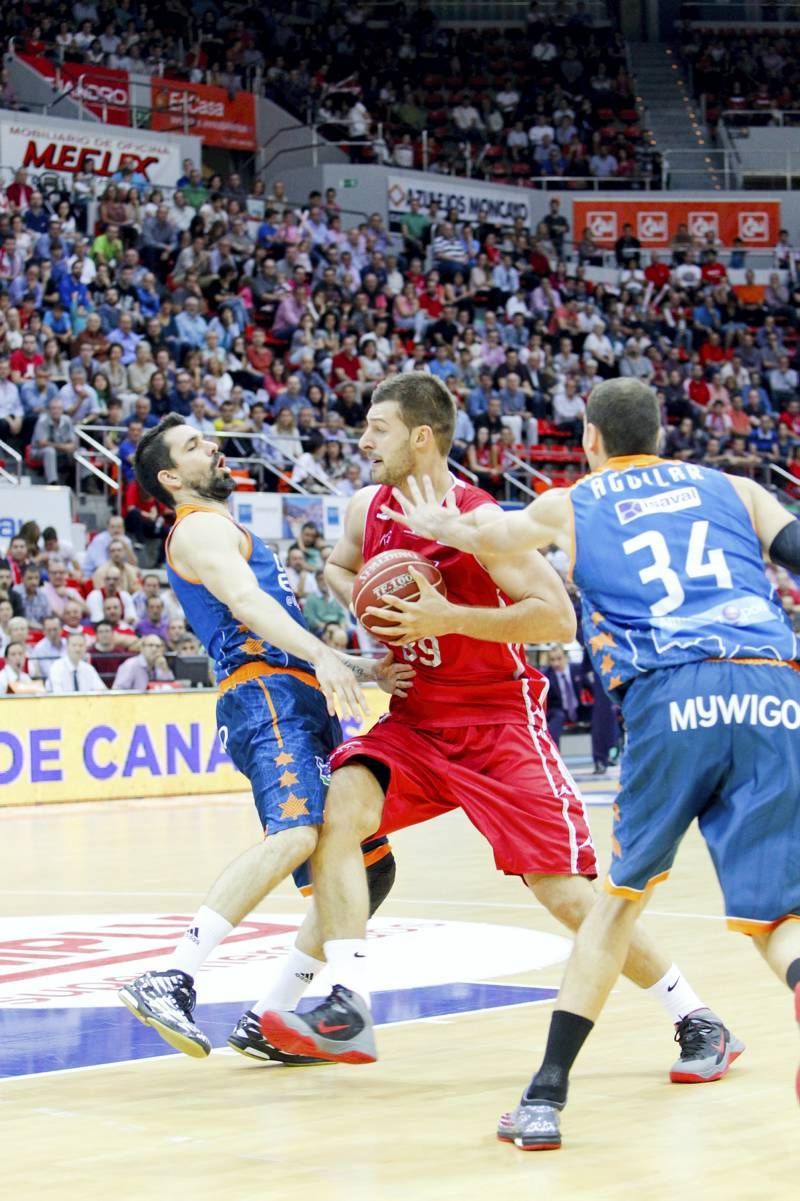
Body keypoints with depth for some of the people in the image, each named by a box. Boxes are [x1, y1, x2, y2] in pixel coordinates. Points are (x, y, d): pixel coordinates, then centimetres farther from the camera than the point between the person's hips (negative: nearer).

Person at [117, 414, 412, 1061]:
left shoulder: (229, 533, 32)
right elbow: (245, 603, -20)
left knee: (369, 868, 8)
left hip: (304, 705, 10)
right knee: (295, 834, -33)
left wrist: (365, 668, 18)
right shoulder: (201, 528, 1)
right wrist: (322, 656, -36)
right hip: (266, 698, -10)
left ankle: (269, 1020, 7)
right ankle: (171, 982, -39)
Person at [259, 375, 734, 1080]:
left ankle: (696, 1020, 10)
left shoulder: (479, 520, -18)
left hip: (499, 725, -6)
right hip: (414, 722, 6)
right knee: (340, 808, -22)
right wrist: (363, 602, 0)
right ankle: (348, 1013, -22)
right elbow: (339, 567, 23)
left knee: (568, 894, -7)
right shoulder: (369, 509, 1)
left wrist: (447, 615, -29)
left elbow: (559, 619, -23)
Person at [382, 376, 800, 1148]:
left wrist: (442, 529, 60)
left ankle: (546, 1096, 15)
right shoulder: (732, 489, 25)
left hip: (671, 702, -1)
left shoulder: (568, 507, 23)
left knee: (625, 892, 19)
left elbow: (490, 539, 39)